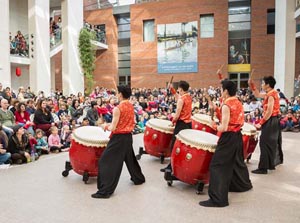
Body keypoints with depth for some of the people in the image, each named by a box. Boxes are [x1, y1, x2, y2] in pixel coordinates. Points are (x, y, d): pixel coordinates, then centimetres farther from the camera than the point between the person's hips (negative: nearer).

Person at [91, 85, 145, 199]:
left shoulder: (117, 108, -19)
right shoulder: (131, 106, 4)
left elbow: (113, 128, -19)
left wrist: (107, 126, 2)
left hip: (119, 138, -8)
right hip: (128, 136, 8)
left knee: (107, 161, -2)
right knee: (130, 158, 27)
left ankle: (105, 191, -2)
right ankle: (138, 178, 44)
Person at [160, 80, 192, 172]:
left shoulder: (181, 99, -17)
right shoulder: (189, 97, 6)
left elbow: (177, 115, -19)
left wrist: (173, 121, 0)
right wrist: (172, 90, 26)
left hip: (181, 124, -8)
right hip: (188, 123, 9)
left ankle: (171, 166, 3)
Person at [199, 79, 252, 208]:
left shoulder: (226, 106, -18)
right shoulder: (239, 103, 8)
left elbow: (223, 128, -23)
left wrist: (214, 126, -3)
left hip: (228, 137, -9)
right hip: (237, 136, 9)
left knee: (218, 166, -6)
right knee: (237, 162, 28)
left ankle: (218, 199, -6)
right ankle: (244, 184, 49)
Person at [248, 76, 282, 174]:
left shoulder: (271, 95, -19)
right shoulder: (270, 93, 10)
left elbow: (269, 112, -24)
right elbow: (257, 95, 24)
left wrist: (260, 123, -19)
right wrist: (252, 84, 11)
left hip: (270, 122, -10)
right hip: (274, 121, 10)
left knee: (265, 143, -8)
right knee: (272, 143, 17)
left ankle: (263, 168, -5)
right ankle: (271, 164, 30)